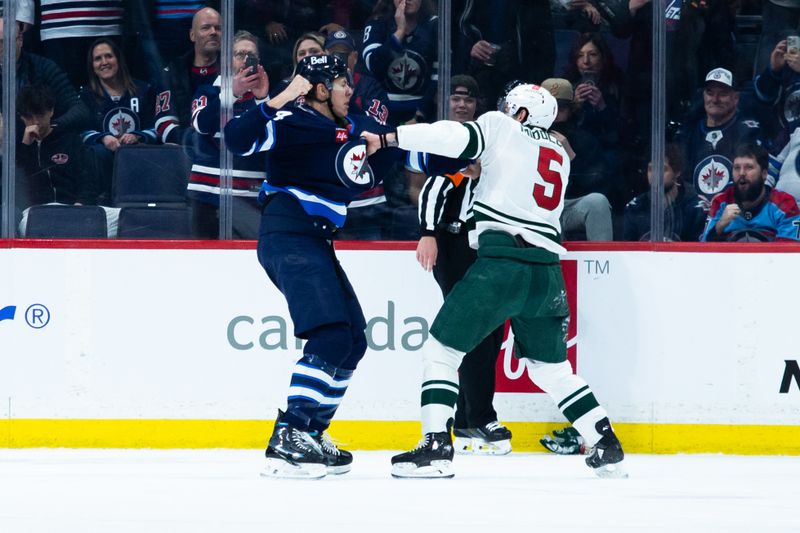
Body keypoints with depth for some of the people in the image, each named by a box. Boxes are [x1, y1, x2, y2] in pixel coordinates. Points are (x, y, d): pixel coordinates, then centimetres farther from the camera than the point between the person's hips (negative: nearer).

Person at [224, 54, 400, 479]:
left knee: (353, 342, 12)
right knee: (331, 336, -22)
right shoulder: (294, 122, -9)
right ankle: (286, 441, -26)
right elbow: (239, 138, -23)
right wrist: (278, 102, -28)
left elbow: (408, 149, 28)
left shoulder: (355, 129, 17)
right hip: (289, 235, -10)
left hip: (316, 243, 10)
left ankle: (311, 434, 19)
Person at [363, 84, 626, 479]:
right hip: (546, 271, 6)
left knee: (441, 349, 0)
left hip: (502, 262, -6)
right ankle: (608, 448, 14)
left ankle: (436, 447, -11)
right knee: (552, 368, 20)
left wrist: (386, 138, -12)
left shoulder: (500, 127, 7)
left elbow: (455, 138, -10)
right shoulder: (560, 158, 24)